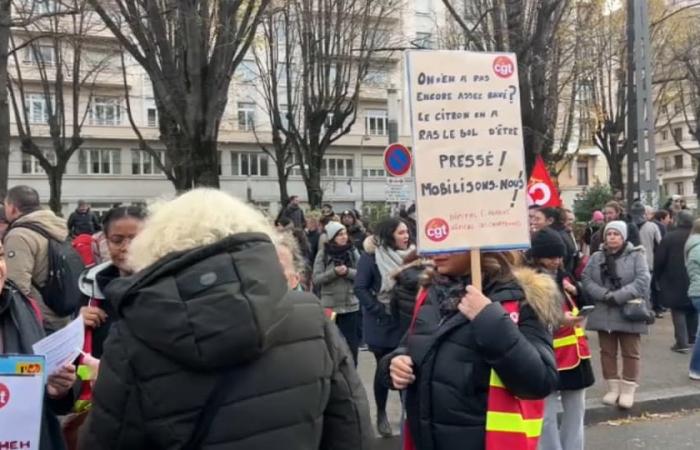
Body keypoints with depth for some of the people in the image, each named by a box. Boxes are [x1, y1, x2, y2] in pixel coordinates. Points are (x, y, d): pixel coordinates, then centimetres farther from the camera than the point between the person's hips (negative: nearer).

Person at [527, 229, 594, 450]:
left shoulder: (563, 276, 7)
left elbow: (582, 306, 18)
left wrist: (575, 291, -2)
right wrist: (559, 320, -30)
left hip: (574, 352, 8)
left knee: (576, 409, 16)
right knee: (548, 414, -1)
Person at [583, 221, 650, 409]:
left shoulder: (636, 256, -4)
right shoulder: (596, 257, 6)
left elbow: (642, 280, -15)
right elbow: (586, 280, -2)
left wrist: (617, 296, -21)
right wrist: (605, 294, -18)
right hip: (604, 313, 3)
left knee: (630, 352, 5)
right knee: (607, 352, 10)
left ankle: (628, 389, 16)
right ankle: (613, 387, 23)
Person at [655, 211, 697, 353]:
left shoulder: (669, 238, -10)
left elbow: (659, 260, -9)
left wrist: (658, 277, 5)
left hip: (675, 282, -3)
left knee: (678, 312, 1)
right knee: (692, 311, 17)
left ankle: (682, 343, -5)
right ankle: (691, 339, 25)